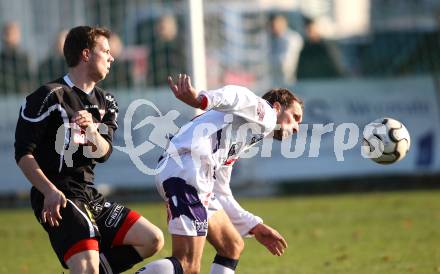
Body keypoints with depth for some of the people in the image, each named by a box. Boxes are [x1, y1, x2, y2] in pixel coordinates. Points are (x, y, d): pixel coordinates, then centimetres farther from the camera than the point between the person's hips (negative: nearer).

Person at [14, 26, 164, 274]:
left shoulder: (105, 103, 16)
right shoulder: (50, 97, -8)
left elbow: (104, 153, 3)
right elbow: (23, 153, -11)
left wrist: (91, 130, -19)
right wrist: (50, 192, -22)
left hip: (89, 195, 8)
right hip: (58, 198, -8)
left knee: (152, 239, 3)